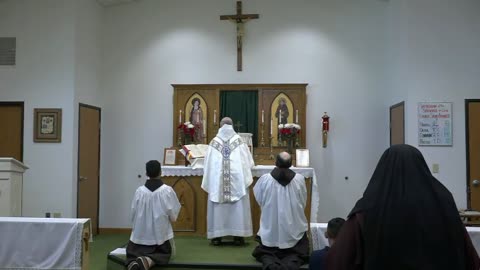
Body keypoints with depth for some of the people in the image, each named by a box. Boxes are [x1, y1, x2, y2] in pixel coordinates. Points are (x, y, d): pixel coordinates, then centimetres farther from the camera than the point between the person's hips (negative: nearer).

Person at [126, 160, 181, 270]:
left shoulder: (139, 191, -7)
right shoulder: (167, 190, -12)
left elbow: (133, 214, 1)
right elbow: (173, 216, -5)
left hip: (141, 234, 2)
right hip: (160, 233, -2)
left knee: (133, 253, 19)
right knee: (164, 253, 18)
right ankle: (148, 261, -13)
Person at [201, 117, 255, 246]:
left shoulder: (214, 142, 2)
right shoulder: (239, 141, 1)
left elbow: (208, 164, 5)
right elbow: (248, 160, 6)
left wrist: (209, 182, 18)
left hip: (217, 180, 1)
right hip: (237, 178, -1)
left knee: (218, 207, 6)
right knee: (238, 207, 4)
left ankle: (216, 236, 8)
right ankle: (238, 236, 6)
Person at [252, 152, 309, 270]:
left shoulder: (264, 179, -13)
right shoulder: (300, 179, -10)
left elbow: (259, 200, 4)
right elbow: (303, 203, 4)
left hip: (270, 231, 0)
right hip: (294, 231, 0)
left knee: (265, 254, 20)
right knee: (296, 255, 18)